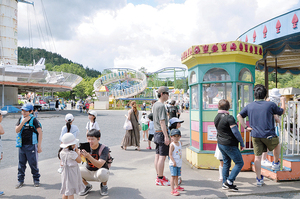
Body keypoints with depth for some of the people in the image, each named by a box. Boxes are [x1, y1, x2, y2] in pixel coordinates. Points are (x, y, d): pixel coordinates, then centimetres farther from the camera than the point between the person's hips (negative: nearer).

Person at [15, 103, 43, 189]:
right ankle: (20, 180, 23)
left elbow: (40, 132, -11)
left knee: (33, 164, 2)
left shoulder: (33, 120, -10)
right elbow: (17, 130, 0)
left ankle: (36, 180, 18)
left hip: (31, 146, -5)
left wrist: (39, 146, -13)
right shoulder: (21, 119, 6)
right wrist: (23, 122, -14)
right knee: (21, 163, 11)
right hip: (22, 145, 5)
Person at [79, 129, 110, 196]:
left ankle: (104, 185, -1)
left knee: (101, 173, -39)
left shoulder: (104, 149, -21)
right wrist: (79, 154, -42)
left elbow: (99, 165, -35)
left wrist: (88, 156, -49)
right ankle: (87, 186, 8)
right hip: (89, 172, 4)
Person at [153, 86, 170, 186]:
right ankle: (160, 179, 1)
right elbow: (162, 122, -20)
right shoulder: (161, 106, -15)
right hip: (162, 133, -10)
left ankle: (159, 176, 21)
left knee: (157, 155, 12)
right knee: (162, 156, -5)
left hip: (156, 132, 10)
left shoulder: (155, 105, 15)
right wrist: (166, 136, -21)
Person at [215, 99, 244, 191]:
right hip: (229, 144, -8)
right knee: (239, 163, 2)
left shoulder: (216, 118, 6)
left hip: (220, 143, 8)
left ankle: (225, 183, 21)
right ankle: (229, 181, -2)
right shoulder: (229, 118, -18)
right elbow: (236, 132, -18)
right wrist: (242, 143, -8)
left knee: (226, 163, 17)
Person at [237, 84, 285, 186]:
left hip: (255, 135, 3)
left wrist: (245, 127, 3)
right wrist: (283, 101, 27)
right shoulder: (270, 105, -7)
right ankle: (276, 163, 44)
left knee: (257, 157, 7)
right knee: (277, 144, 30)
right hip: (268, 135, -2)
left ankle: (259, 179, 14)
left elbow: (239, 116, 0)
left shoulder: (249, 106, 2)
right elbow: (282, 112, 9)